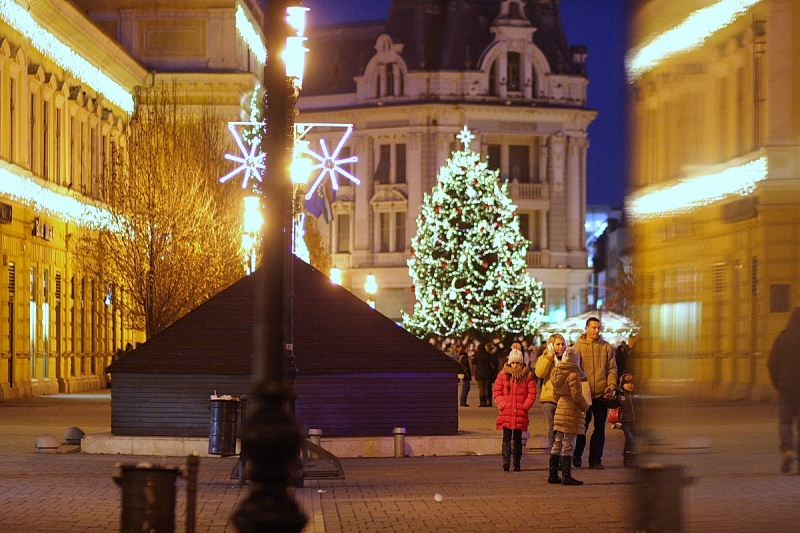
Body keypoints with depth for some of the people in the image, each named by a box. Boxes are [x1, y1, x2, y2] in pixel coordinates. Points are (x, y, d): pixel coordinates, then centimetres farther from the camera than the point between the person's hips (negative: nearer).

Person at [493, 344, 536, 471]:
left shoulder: (527, 376, 4)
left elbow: (532, 393, 3)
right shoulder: (503, 375, 3)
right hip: (506, 413, -1)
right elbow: (497, 392, 3)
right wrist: (502, 405, -8)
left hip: (520, 413, 1)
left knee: (518, 439, 8)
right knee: (506, 438, -7)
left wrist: (525, 406, -6)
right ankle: (506, 460, -16)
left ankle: (517, 463, 11)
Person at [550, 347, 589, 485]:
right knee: (568, 445, -6)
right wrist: (585, 407, -3)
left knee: (557, 444, 13)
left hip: (560, 410, 8)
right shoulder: (573, 375, -15)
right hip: (572, 412, -8)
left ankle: (553, 475, 16)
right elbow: (577, 395, -18)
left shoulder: (556, 374, 11)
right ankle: (566, 476, -6)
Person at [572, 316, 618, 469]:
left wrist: (611, 386, -9)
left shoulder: (607, 347, 6)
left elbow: (612, 369, 6)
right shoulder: (578, 347, 1)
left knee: (600, 429, 4)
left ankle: (595, 459, 11)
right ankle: (577, 456, 23)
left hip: (601, 394, 2)